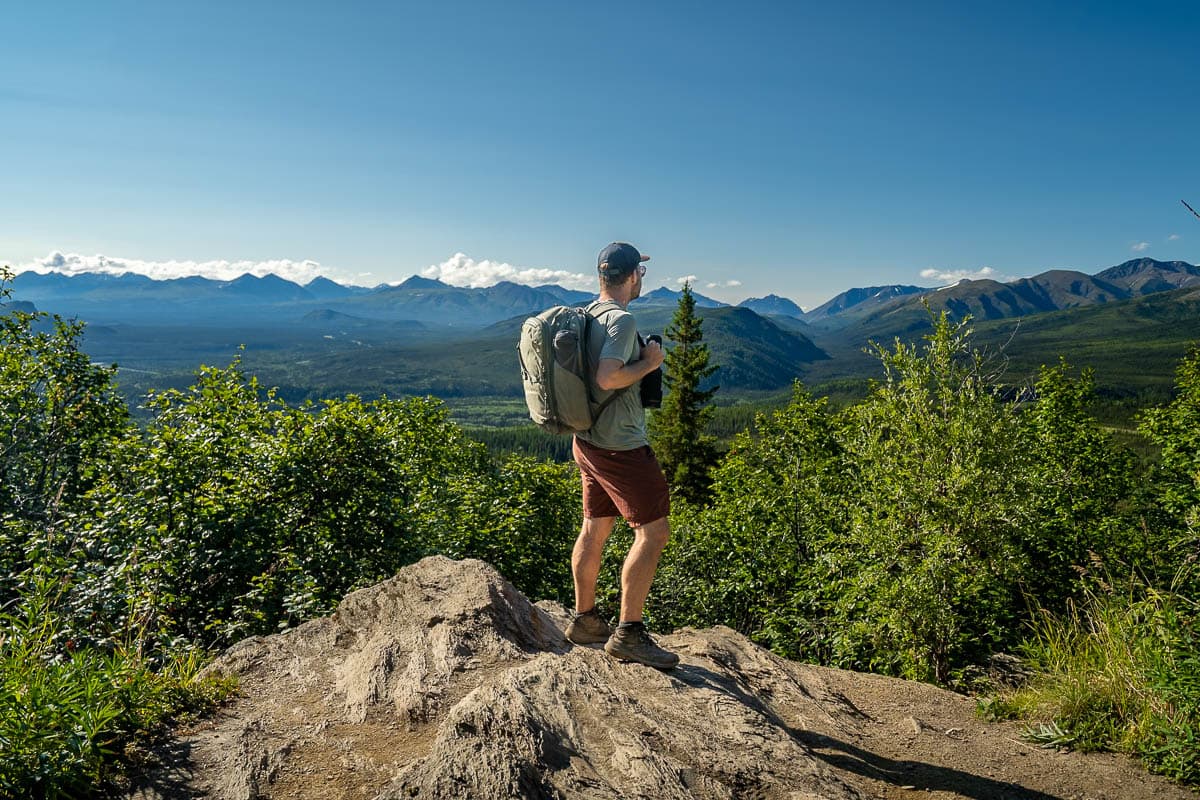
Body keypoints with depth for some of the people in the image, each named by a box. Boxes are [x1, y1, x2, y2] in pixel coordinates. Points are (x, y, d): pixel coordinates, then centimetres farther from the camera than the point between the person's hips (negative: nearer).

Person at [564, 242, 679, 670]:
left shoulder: (587, 315, 12)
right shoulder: (622, 320, -17)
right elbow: (607, 378, -28)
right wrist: (649, 362, -14)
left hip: (588, 441, 10)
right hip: (620, 446, -10)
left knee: (595, 529, 16)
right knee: (654, 530, -4)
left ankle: (584, 619, 28)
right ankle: (628, 633, -1)